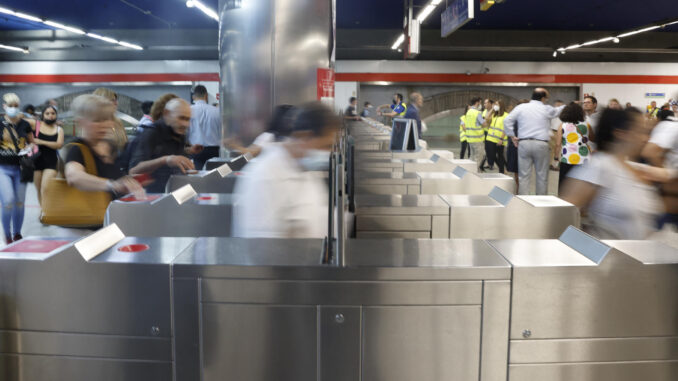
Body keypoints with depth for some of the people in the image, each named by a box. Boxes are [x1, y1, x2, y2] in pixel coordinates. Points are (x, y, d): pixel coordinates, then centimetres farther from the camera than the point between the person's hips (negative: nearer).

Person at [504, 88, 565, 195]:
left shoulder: (521, 107, 6)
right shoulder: (547, 109, 3)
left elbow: (507, 120, 1)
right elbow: (558, 111, 22)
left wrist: (512, 136, 8)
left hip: (523, 143, 2)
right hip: (541, 144, -2)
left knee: (524, 176, 3)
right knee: (542, 176, 7)